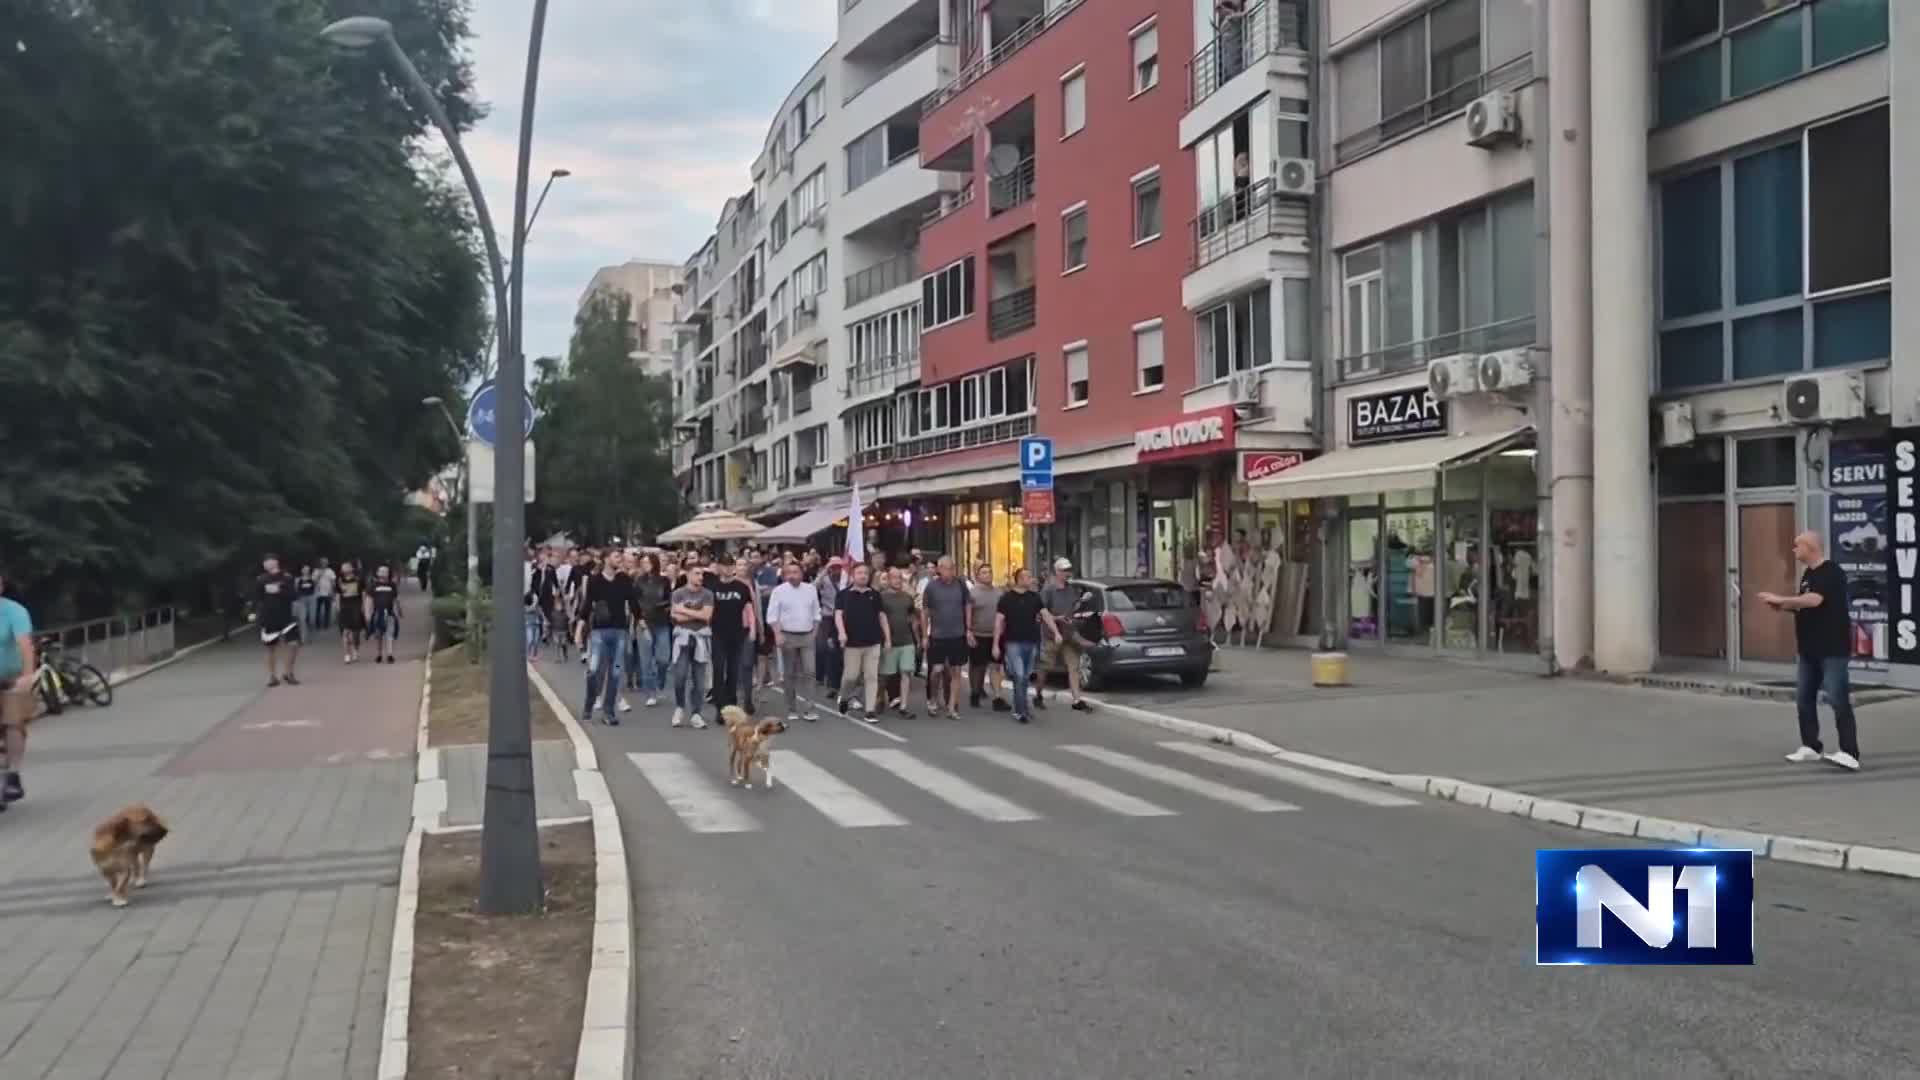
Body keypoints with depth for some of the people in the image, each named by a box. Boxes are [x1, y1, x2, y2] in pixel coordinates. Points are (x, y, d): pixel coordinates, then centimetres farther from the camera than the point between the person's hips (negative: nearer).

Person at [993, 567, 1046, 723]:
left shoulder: (1034, 597, 8)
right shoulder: (1007, 598, -3)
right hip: (1013, 643, -4)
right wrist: (995, 644, -8)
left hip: (1031, 643, 4)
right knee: (1019, 676, -13)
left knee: (1025, 678, 10)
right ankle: (1022, 710, -10)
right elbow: (998, 621, -3)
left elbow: (1045, 614, 5)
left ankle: (1018, 709, 23)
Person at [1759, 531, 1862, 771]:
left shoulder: (1831, 572, -16)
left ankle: (1850, 753, -12)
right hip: (1810, 649, 9)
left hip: (1832, 649, -9)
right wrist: (1783, 607, 2)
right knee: (1804, 698, 12)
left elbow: (1814, 600, -30)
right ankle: (1810, 747, 21)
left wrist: (1781, 599, -23)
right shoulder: (1808, 574, 13)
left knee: (1838, 700, -11)